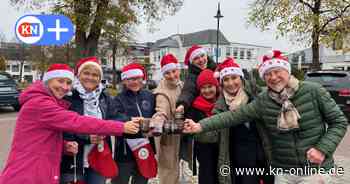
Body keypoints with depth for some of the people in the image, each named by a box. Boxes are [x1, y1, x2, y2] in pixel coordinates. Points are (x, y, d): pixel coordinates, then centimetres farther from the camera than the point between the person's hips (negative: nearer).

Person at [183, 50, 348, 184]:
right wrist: (201, 126, -17)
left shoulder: (313, 91, -10)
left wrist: (323, 149, -16)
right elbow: (234, 115, -9)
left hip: (316, 169, -2)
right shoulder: (263, 101, -5)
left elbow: (339, 122, -3)